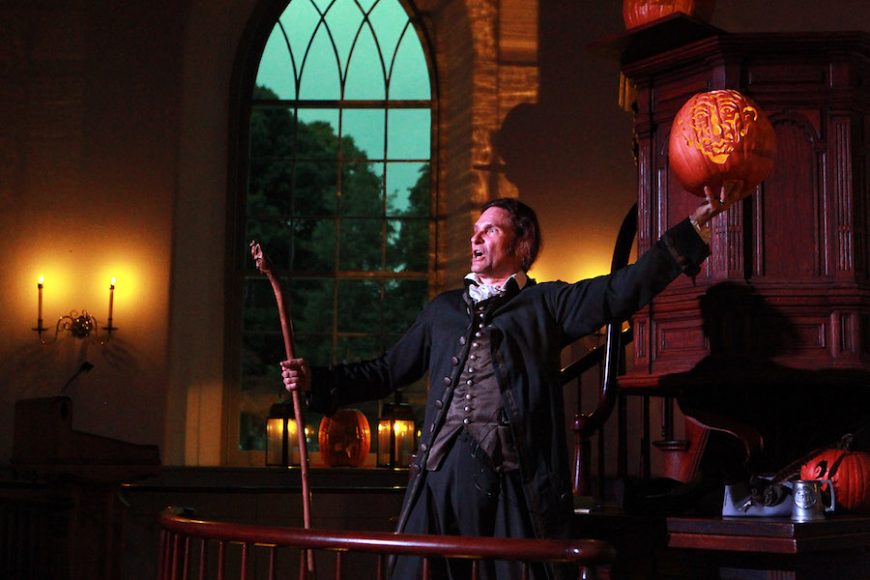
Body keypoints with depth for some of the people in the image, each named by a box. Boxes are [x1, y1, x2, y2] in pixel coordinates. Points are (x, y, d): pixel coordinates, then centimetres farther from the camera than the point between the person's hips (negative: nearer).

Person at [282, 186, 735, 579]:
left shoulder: (546, 304, 11)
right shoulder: (443, 310, 23)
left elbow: (628, 287, 1)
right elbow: (387, 372, 25)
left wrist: (696, 224, -6)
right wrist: (315, 380, 16)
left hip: (515, 477, -3)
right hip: (441, 470, 3)